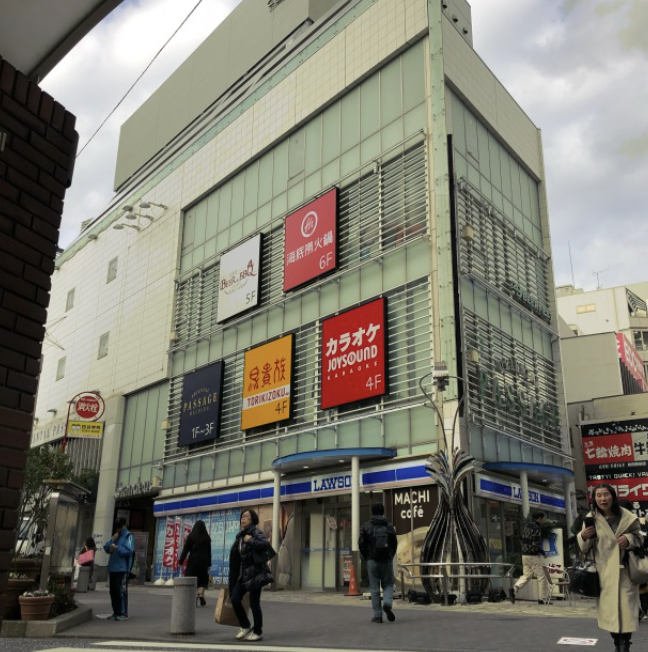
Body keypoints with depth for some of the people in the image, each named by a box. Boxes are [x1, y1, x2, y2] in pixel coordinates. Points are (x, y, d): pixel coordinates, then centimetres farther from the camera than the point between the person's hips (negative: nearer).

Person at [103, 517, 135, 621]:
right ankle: (116, 612, 16)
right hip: (112, 568, 7)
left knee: (121, 591, -10)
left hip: (122, 568, -7)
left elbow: (129, 550, -13)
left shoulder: (128, 536, -1)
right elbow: (106, 548, 15)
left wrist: (117, 548, -17)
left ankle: (123, 613, -7)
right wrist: (111, 540, 0)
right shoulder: (115, 536, 21)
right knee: (113, 591, 8)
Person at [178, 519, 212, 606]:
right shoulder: (207, 538, 3)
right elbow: (209, 552, 5)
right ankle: (201, 594, -9)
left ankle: (194, 598, -5)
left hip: (192, 561, -2)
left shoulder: (190, 537, -2)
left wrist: (181, 561, 2)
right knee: (203, 579, 13)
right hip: (203, 562, 2)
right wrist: (209, 563, 11)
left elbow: (185, 550, -4)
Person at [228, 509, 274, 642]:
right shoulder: (241, 535, 13)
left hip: (255, 572, -7)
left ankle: (258, 632, 13)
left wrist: (251, 541, -22)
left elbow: (266, 545, -28)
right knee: (235, 599, 0)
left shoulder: (256, 532, -9)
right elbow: (236, 557, 15)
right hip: (243, 573, 7)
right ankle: (245, 626, 19)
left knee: (254, 603, -3)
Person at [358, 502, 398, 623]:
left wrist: (366, 557, 9)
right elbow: (394, 543, 5)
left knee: (374, 588, 5)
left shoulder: (366, 526, -1)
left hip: (372, 560, -1)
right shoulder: (389, 526, 4)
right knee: (388, 584, 13)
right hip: (387, 560, 1)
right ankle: (387, 603, -14)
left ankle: (377, 615, 4)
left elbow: (361, 544, -4)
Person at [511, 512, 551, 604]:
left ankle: (515, 588, -6)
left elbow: (521, 539, 15)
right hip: (534, 555, -8)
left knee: (526, 575, 15)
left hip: (524, 555, 8)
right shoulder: (536, 528, -16)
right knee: (542, 576, 5)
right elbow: (536, 545, -20)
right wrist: (543, 552, -6)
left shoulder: (525, 525, 8)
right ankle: (542, 599, 11)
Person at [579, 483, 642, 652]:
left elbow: (639, 537, 10)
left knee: (626, 609, -4)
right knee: (610, 609, 6)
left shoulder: (627, 517, -3)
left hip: (624, 570, -1)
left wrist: (629, 538, -12)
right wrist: (583, 536, -19)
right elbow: (585, 548, 4)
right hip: (604, 571, 1)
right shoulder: (591, 518, -2)